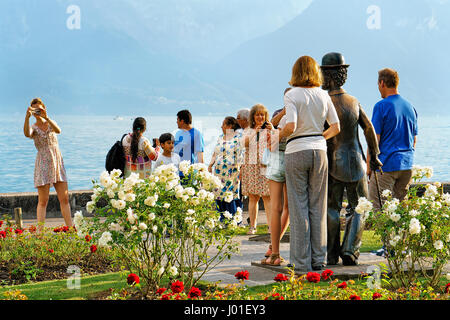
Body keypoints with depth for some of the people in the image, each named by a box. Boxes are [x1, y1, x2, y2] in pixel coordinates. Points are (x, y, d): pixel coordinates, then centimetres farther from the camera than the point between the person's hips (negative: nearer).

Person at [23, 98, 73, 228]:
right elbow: (27, 134, -23)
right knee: (43, 201, -6)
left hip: (57, 163, 3)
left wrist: (46, 117, -27)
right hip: (43, 164, -3)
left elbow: (58, 130, -14)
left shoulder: (50, 123, 11)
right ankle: (40, 231, -6)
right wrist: (27, 116, -35)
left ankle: (71, 229, 7)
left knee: (64, 199, 2)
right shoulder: (33, 128, 3)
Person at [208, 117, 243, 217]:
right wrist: (210, 164, 10)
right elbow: (215, 153, 21)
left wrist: (238, 167, -15)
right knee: (219, 194, 3)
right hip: (219, 170, 6)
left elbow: (240, 154, -8)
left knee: (231, 194, -9)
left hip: (232, 170, -6)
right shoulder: (220, 137, 17)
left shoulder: (237, 137, -3)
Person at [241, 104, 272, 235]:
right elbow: (244, 143, -2)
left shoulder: (269, 129, 9)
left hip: (265, 165, -2)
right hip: (250, 165, 2)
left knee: (266, 196, -10)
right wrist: (254, 132, -15)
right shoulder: (248, 130, 17)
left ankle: (271, 225, -11)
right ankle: (252, 226, 3)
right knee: (252, 197, 1)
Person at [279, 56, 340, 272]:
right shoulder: (323, 95, 6)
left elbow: (291, 126, -19)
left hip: (296, 151, -3)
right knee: (318, 207, 9)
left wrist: (279, 136, 0)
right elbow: (336, 127, 5)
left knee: (299, 207, 1)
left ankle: (302, 262, 2)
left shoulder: (291, 95, -6)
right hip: (319, 151, 4)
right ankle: (319, 259, 11)